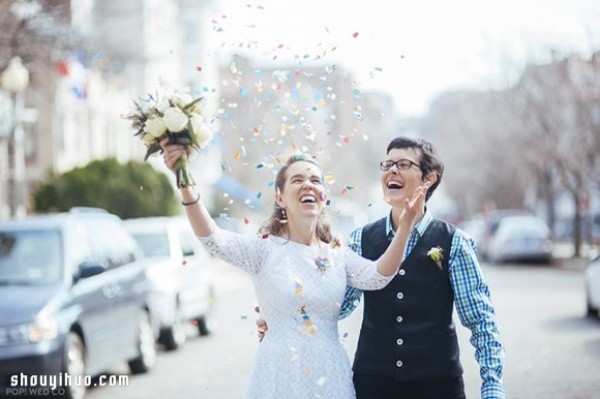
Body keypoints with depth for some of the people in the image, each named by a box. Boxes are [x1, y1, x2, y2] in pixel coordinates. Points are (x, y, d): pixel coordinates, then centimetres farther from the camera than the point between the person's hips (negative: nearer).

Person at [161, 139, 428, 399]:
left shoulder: (338, 256, 7)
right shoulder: (266, 248, -4)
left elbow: (377, 277, -10)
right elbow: (212, 239, -20)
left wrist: (405, 225, -25)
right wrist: (185, 181, -36)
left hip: (331, 375, 3)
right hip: (281, 374, -3)